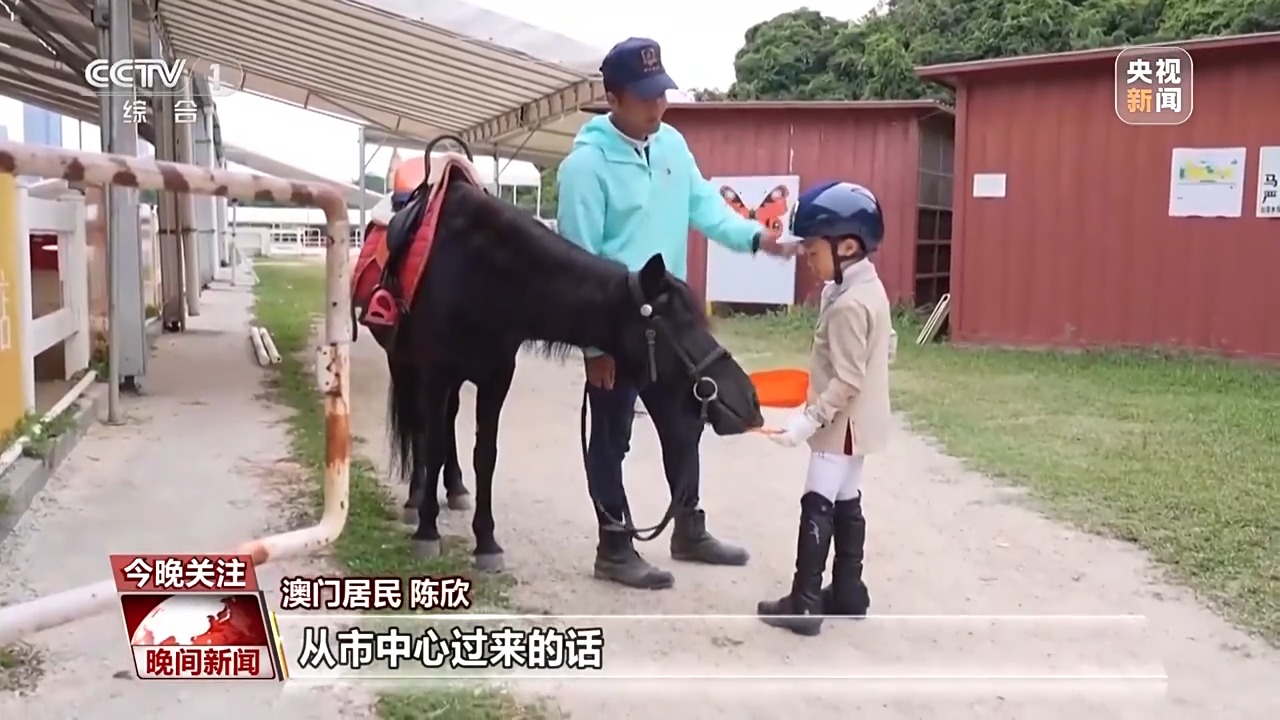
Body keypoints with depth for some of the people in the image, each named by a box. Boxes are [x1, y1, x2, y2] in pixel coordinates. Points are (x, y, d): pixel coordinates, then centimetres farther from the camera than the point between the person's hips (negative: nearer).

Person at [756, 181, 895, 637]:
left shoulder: (847, 305, -23)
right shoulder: (870, 289, 7)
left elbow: (847, 381, -24)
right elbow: (886, 349, 16)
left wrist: (808, 420, -23)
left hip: (841, 424, -10)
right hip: (857, 422, 10)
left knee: (817, 507, -5)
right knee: (846, 504, 15)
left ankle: (804, 605, 0)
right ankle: (848, 594, 24)